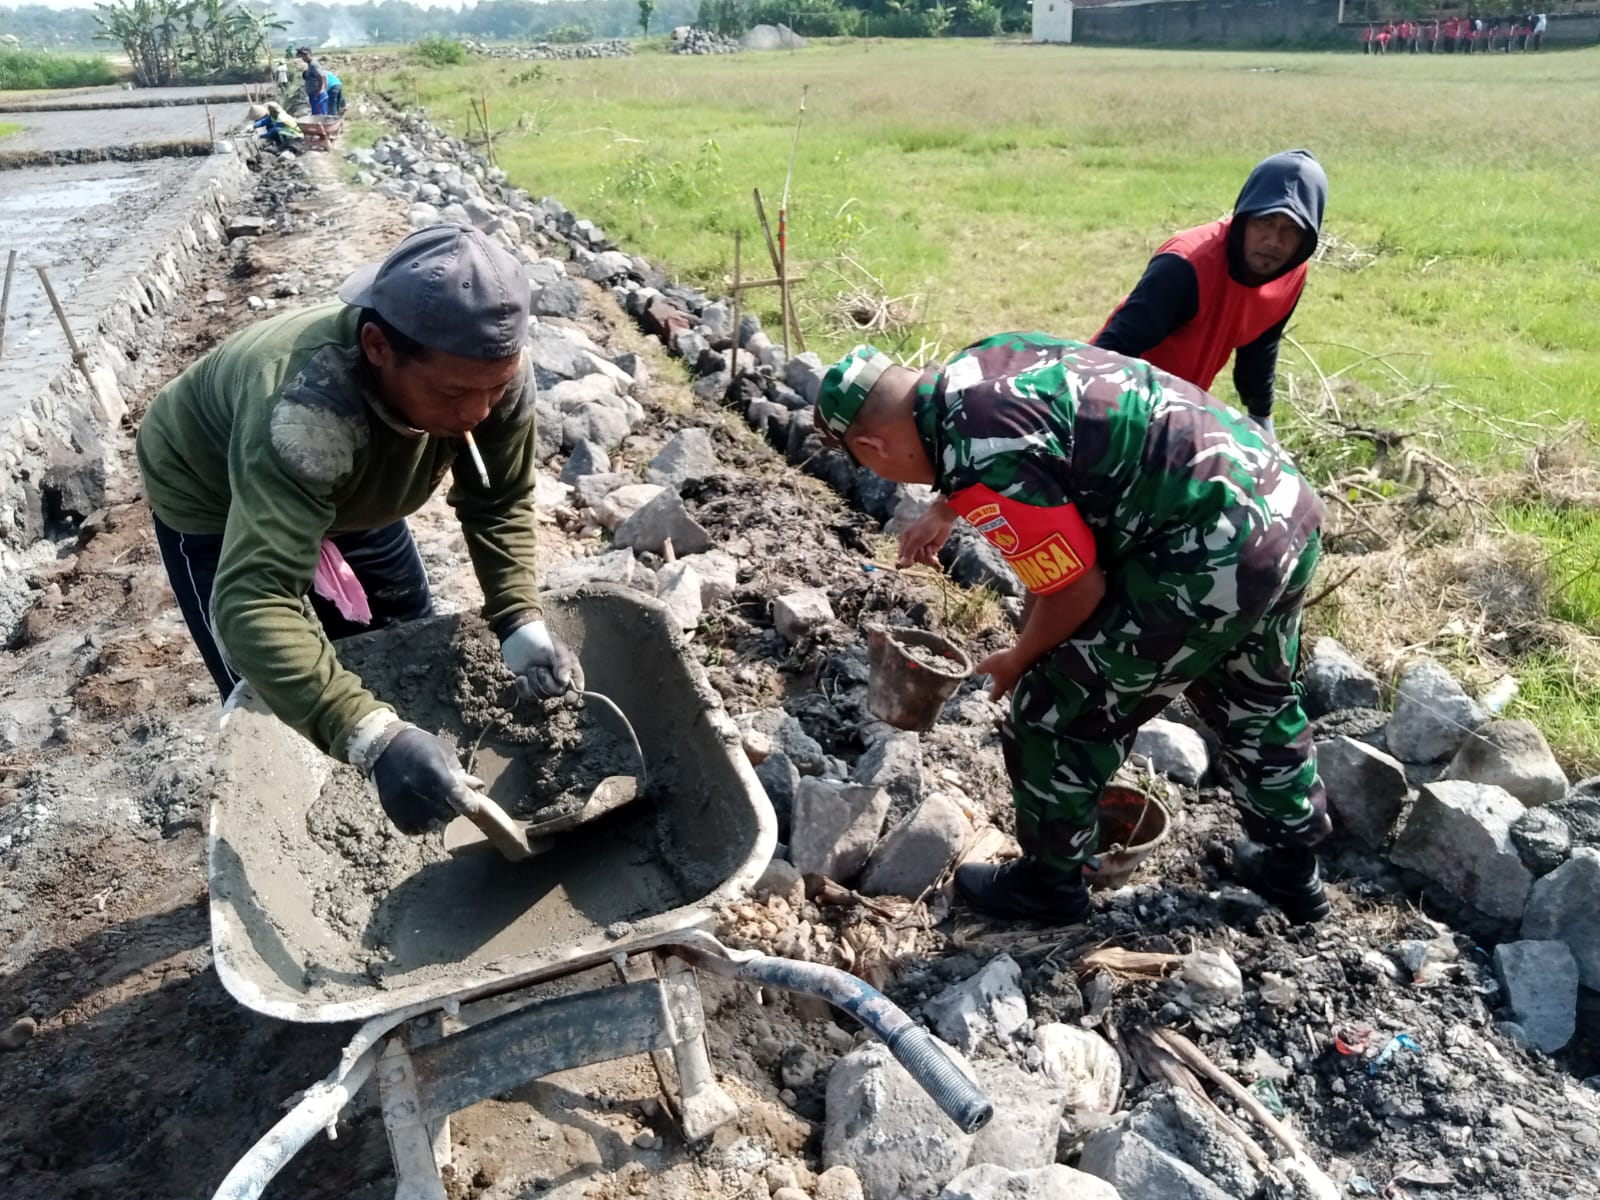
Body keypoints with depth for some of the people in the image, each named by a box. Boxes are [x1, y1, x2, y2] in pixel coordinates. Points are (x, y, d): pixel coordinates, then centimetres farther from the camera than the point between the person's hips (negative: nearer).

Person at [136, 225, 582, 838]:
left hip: (349, 490, 5)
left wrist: (522, 624, -30)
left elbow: (498, 503, -15)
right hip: (209, 498, -5)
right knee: (275, 705, -4)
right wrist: (374, 737, -65)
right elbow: (252, 601, -53)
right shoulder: (306, 408, -47)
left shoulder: (492, 368, -31)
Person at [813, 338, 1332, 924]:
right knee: (1255, 701, 29)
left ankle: (1048, 882, 27)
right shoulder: (981, 361, 7)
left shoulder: (980, 462, -21)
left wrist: (1018, 661, 7)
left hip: (1209, 559, -10)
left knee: (1057, 713, 6)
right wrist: (943, 510, 44)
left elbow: (1076, 591, -13)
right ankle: (1293, 869, 48)